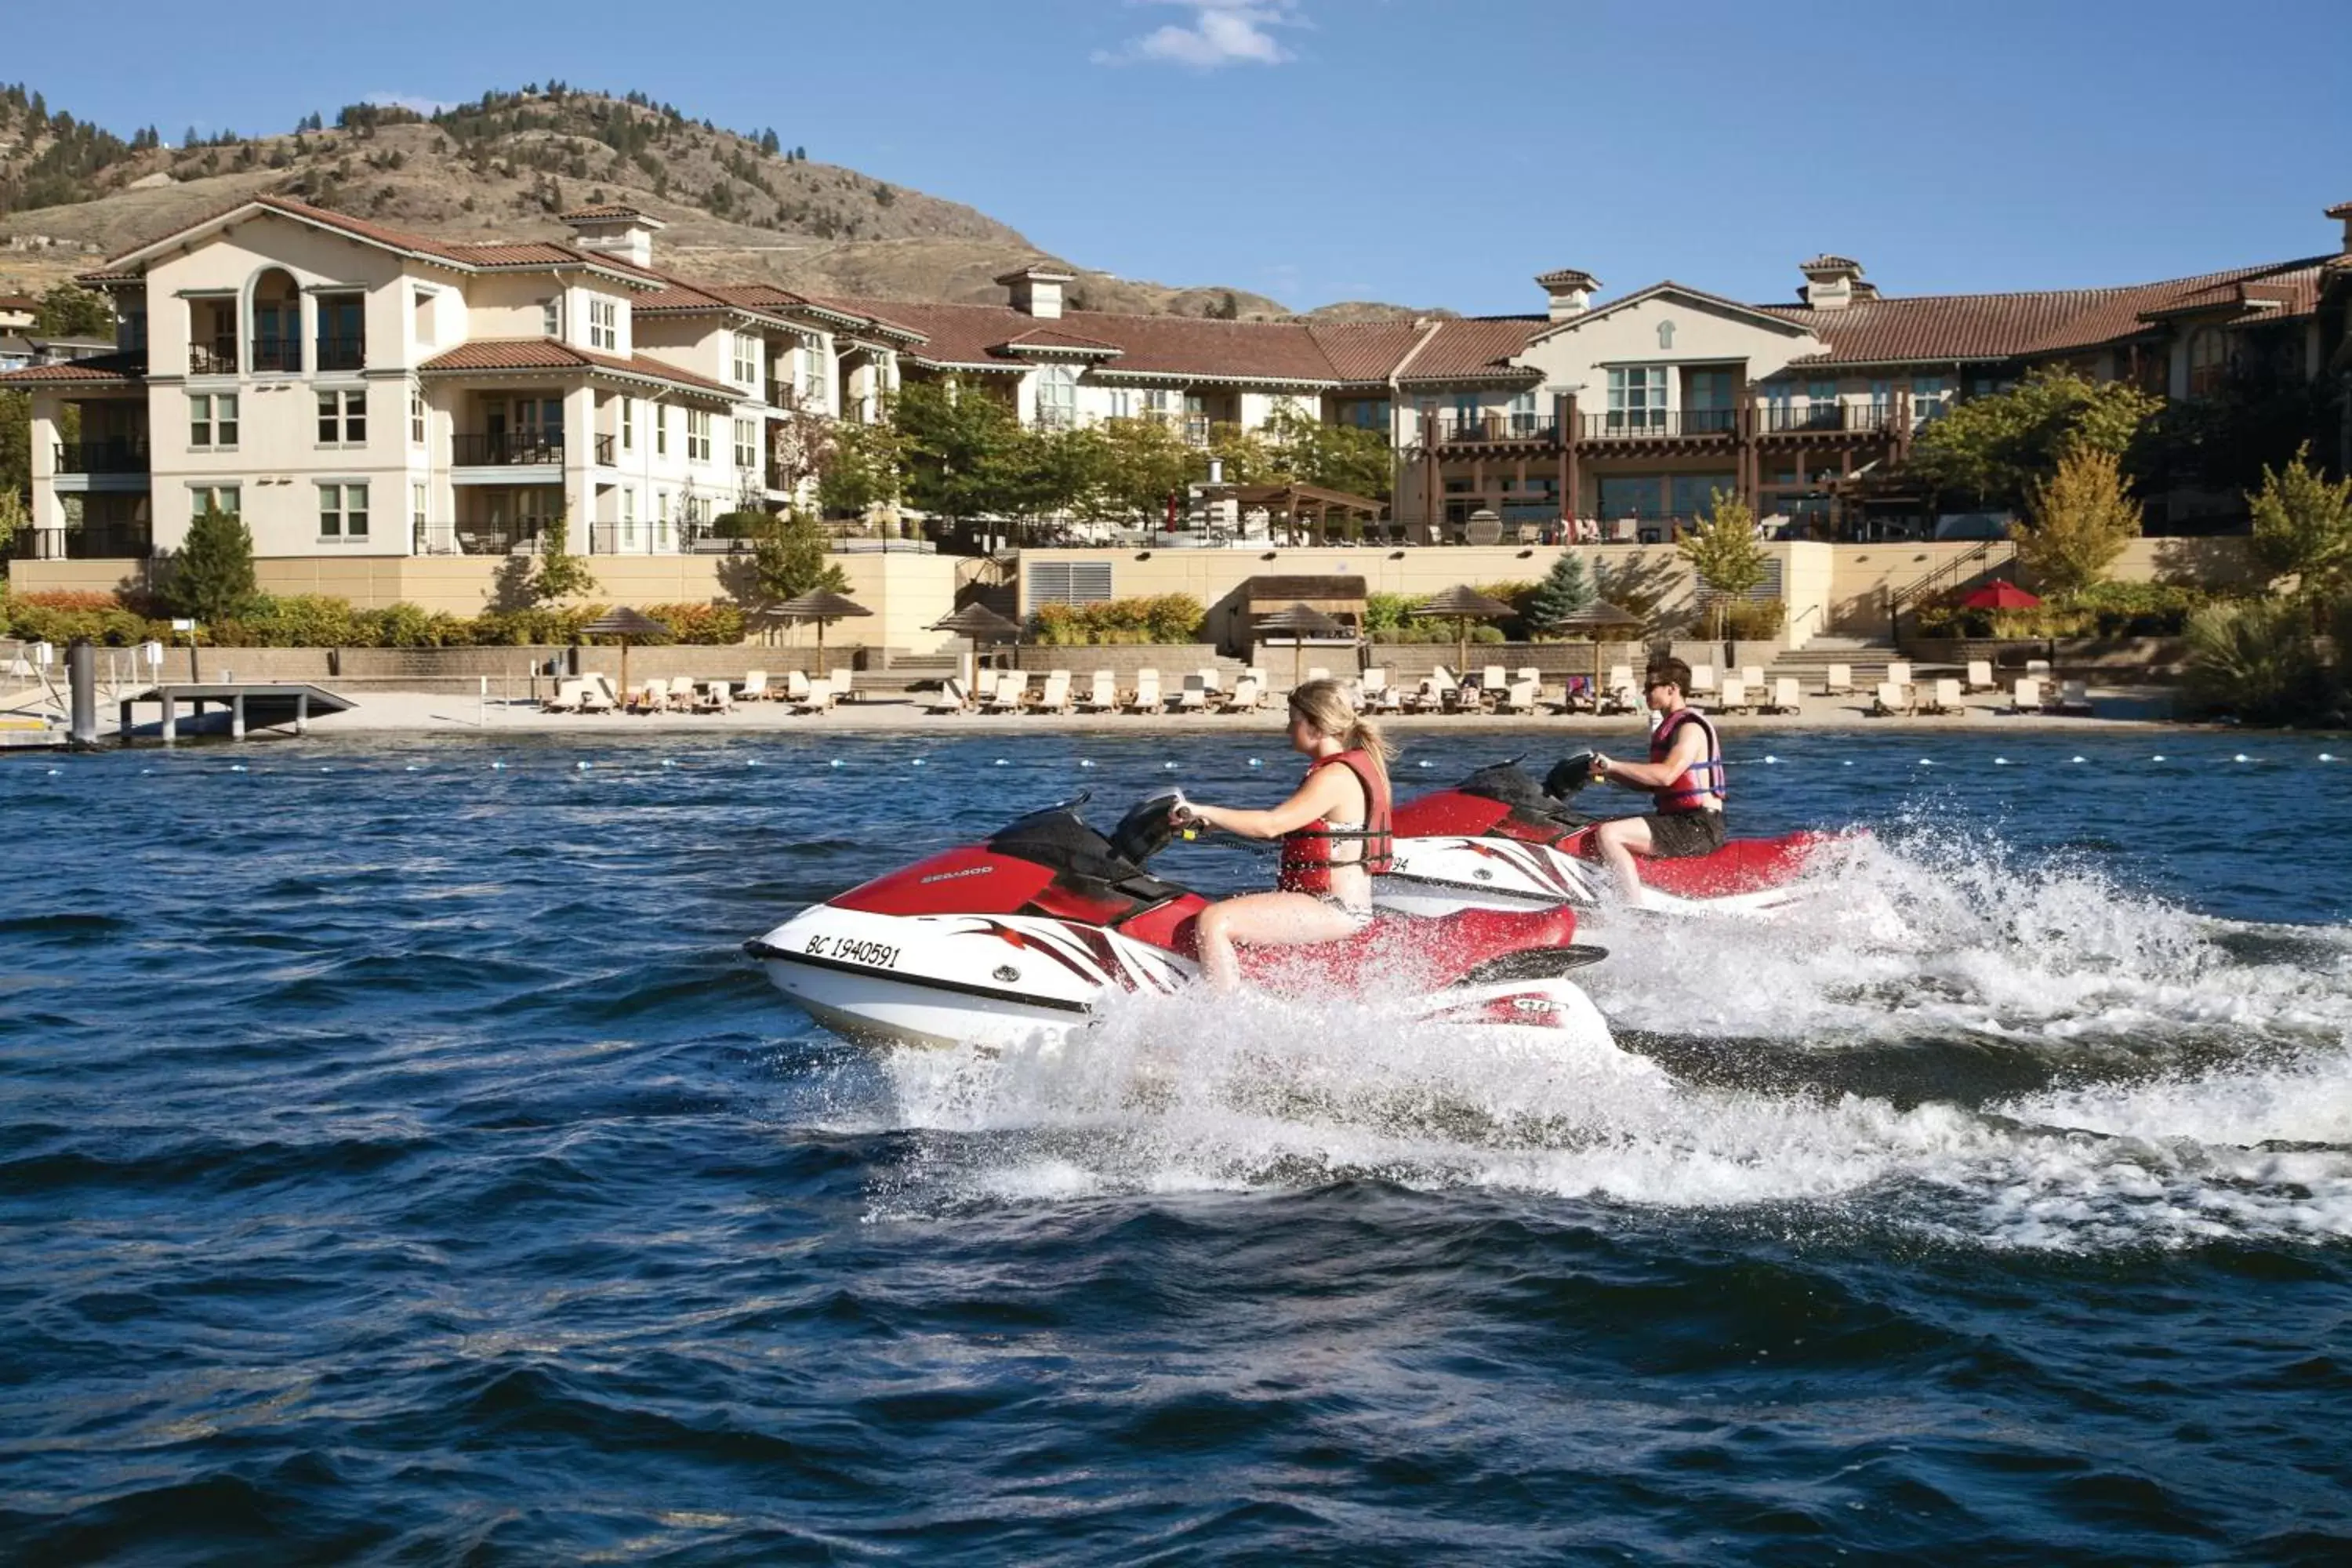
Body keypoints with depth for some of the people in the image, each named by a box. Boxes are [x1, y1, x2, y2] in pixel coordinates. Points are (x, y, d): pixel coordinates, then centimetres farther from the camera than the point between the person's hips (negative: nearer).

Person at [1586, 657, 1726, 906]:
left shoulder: (1691, 727, -13)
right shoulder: (1671, 726, 18)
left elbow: (1666, 775, -28)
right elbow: (1650, 783, 22)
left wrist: (1614, 765, -23)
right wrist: (1608, 775, 7)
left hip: (1699, 827, -11)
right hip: (1679, 820, 11)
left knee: (1608, 834, -26)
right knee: (1604, 827, 19)